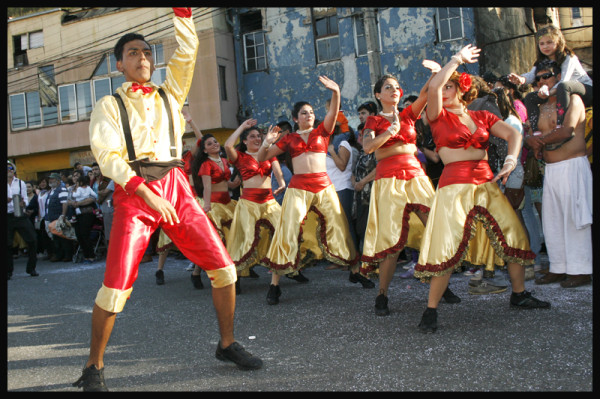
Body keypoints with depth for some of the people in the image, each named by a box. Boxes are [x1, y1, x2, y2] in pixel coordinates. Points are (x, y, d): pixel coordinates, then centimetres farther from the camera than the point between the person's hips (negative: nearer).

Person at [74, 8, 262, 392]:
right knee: (117, 284, -9)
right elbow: (107, 156, -5)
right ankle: (94, 366, 11)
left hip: (176, 187, 3)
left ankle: (227, 344, 13)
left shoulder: (170, 95, 18)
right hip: (133, 191, -3)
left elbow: (188, 50, 11)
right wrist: (146, 194, -17)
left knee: (223, 266, -4)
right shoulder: (109, 105, 8)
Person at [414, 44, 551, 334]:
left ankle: (519, 294, 28)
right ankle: (431, 310, -4)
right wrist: (458, 58, -1)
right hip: (454, 187, -5)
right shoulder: (439, 117, 3)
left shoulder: (483, 117, 14)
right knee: (448, 248, -12)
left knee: (514, 235, 9)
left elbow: (513, 134, 4)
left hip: (487, 184, 5)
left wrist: (511, 158, -15)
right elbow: (433, 86, -14)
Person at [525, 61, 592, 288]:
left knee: (574, 218, -5)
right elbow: (531, 133, 15)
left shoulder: (572, 99, -3)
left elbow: (567, 130, -16)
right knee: (551, 220, 8)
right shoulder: (542, 107, 18)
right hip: (550, 169, 7)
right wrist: (531, 140, -9)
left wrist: (541, 139, -5)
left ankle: (581, 270, 2)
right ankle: (559, 268, 16)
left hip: (572, 165, -7)